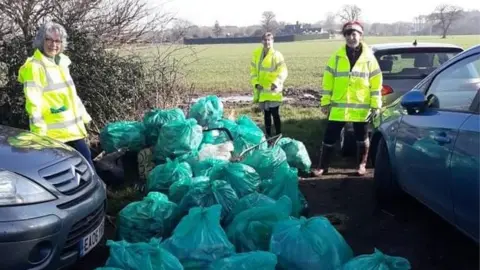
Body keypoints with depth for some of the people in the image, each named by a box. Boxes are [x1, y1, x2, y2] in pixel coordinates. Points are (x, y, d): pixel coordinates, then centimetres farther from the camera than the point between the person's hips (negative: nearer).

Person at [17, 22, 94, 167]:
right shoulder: (34, 66, -11)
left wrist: (83, 115, 20)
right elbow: (33, 102, -16)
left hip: (73, 127, 8)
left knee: (87, 163, 13)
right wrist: (39, 131, -20)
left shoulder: (61, 62, 13)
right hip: (54, 133, -8)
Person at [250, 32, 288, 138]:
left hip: (273, 90, -5)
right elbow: (253, 70, 8)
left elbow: (283, 71, -16)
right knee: (266, 114, 15)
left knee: (275, 113, -5)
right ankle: (268, 135, 27)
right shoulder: (257, 53, 5)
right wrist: (256, 83, -6)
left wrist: (276, 82, -31)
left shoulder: (277, 55, -9)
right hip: (261, 90, 5)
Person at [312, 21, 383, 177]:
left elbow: (376, 82, 1)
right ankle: (323, 166, 14)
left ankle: (361, 165, 29)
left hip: (361, 106, 0)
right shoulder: (337, 56, 2)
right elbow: (328, 80, 4)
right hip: (339, 106, 1)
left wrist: (376, 104, -3)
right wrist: (325, 102, 0)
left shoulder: (369, 57, 1)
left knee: (362, 138, 12)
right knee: (330, 137, 2)